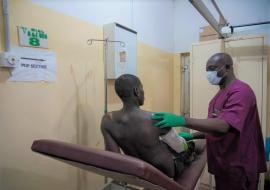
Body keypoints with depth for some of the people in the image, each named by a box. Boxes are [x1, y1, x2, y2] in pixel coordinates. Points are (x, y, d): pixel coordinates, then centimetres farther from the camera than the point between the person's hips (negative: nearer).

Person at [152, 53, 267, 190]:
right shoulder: (221, 93, 12)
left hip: (238, 166, -8)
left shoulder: (240, 91, -19)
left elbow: (223, 125, -34)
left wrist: (182, 121, -40)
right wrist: (192, 136, 1)